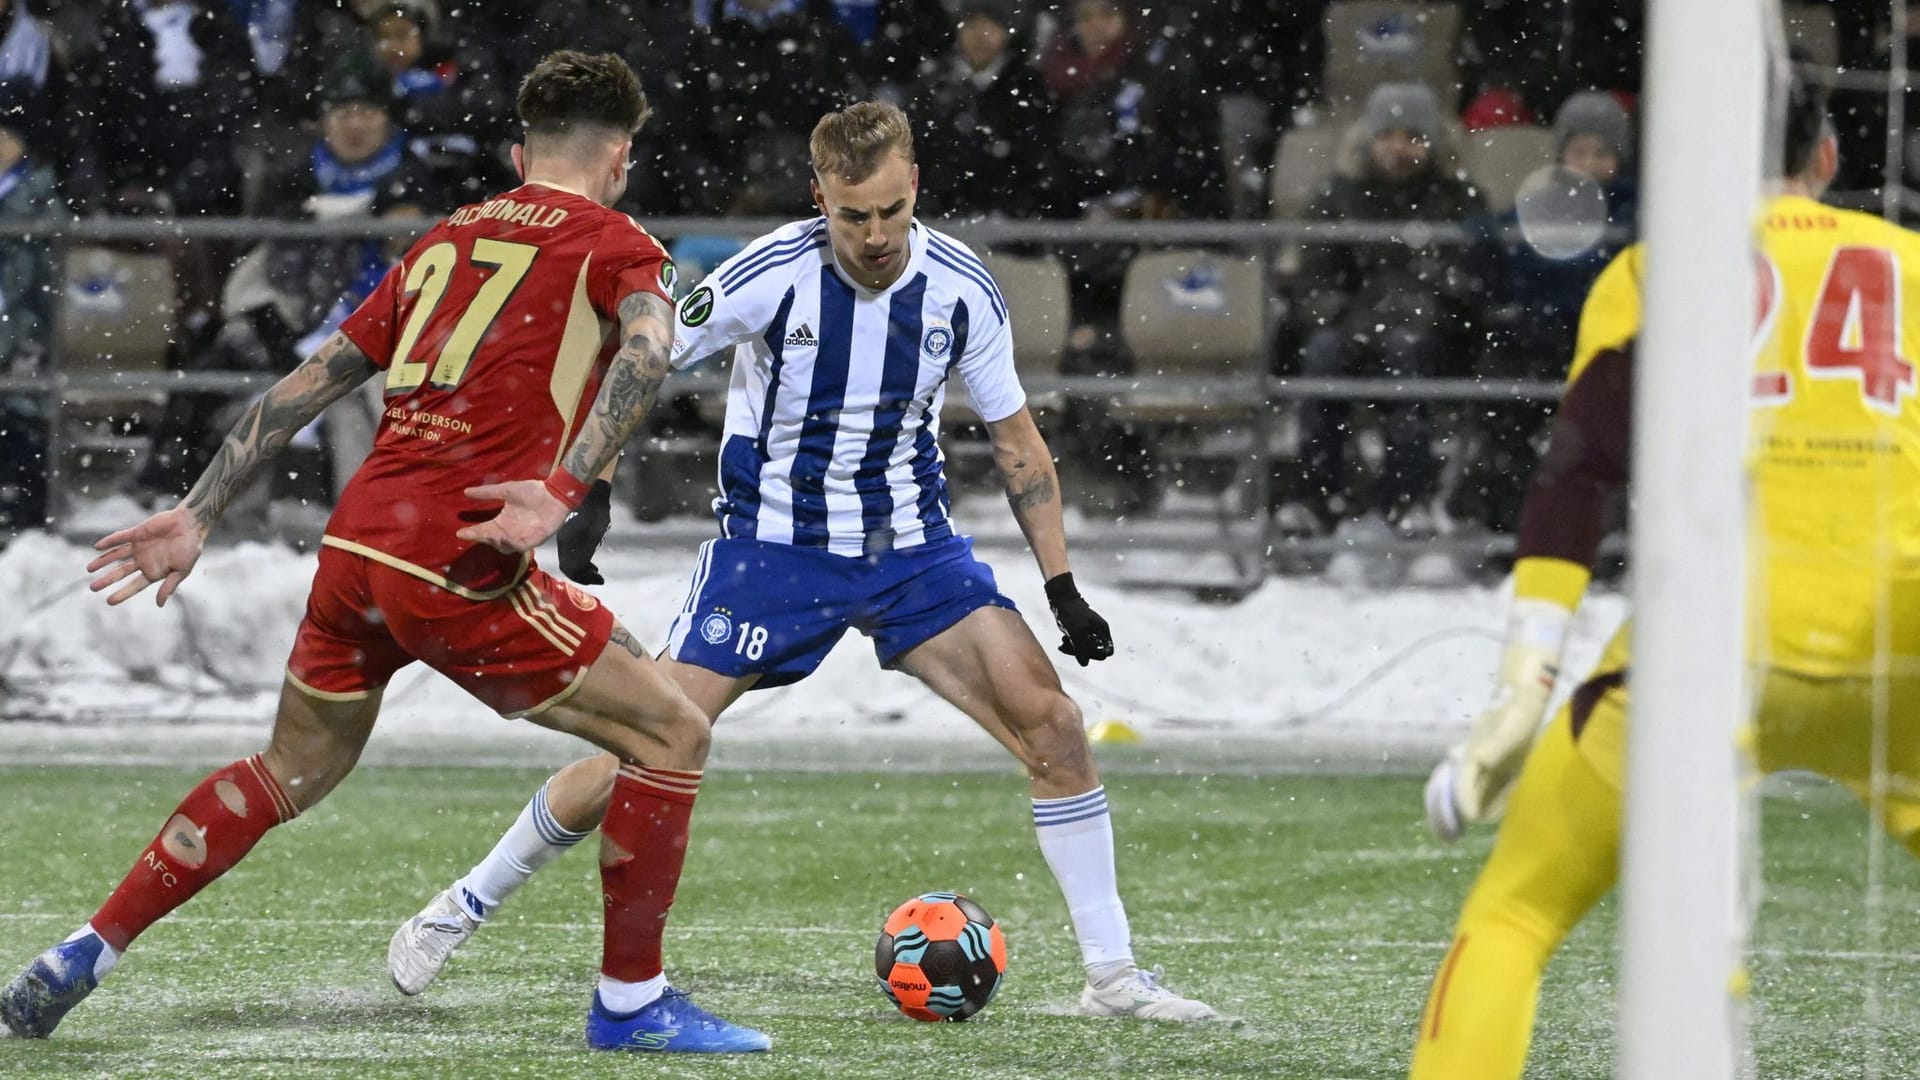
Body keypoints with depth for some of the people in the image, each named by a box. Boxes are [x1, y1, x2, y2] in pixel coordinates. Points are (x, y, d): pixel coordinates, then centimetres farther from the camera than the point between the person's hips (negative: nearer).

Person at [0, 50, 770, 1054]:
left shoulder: (448, 239, 22)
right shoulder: (613, 242, 5)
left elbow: (306, 383, 21)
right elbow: (646, 346, -18)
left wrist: (197, 514, 22)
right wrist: (561, 488, -28)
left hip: (353, 546, 7)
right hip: (457, 567, -7)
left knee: (290, 773, 25)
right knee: (670, 732, 5)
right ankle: (630, 1001, 7)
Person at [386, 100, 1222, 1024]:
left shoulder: (959, 288, -8)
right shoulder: (771, 274, -19)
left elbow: (1017, 444, 4)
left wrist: (1062, 586, 0)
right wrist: (589, 498, -22)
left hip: (912, 549, 3)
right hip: (771, 549, -3)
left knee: (1052, 724, -12)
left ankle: (1113, 976, -2)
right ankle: (459, 912, 12)